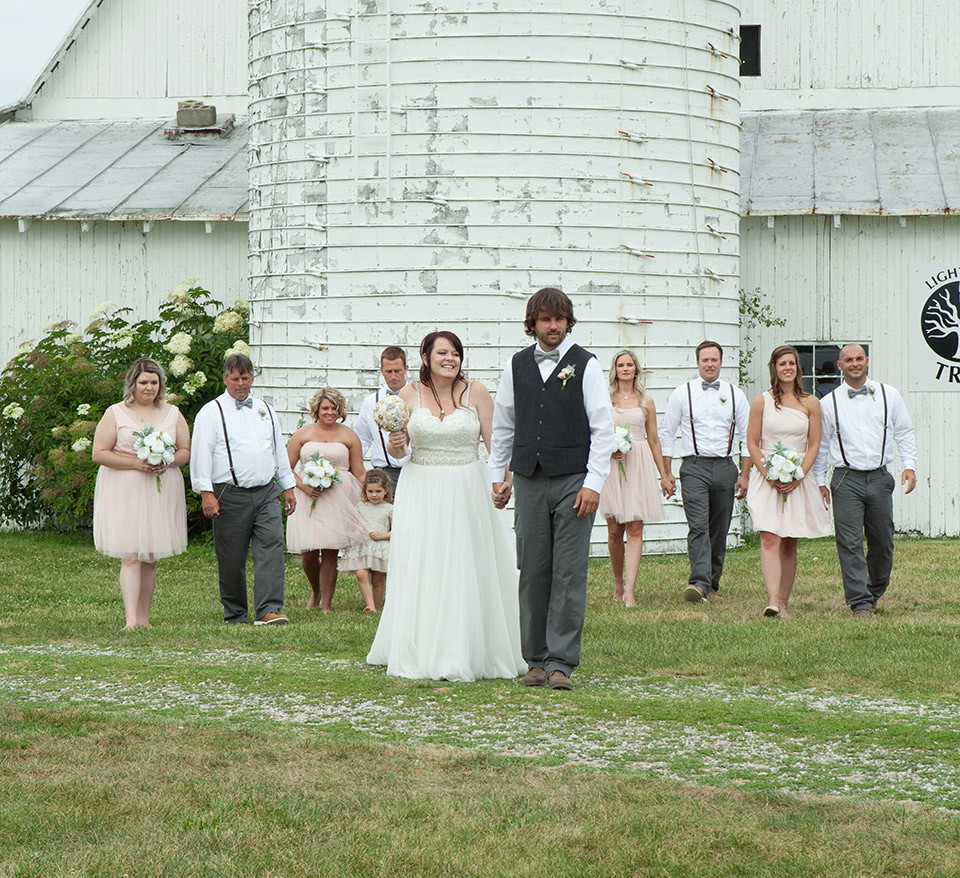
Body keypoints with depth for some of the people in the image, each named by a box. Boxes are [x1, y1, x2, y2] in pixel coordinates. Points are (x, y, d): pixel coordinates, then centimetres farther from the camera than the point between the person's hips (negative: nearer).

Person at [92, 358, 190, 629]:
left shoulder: (172, 414, 12)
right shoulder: (115, 414, 0)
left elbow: (186, 451, 14)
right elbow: (99, 454, -4)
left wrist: (167, 462, -8)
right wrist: (136, 463, -15)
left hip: (161, 492, 4)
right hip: (124, 492, -4)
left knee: (151, 558, 7)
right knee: (130, 556, -13)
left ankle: (144, 617, 15)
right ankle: (131, 619, -19)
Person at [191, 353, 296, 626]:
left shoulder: (265, 410, 17)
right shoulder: (212, 412, 1)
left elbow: (278, 449, 25)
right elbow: (201, 453, -6)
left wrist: (288, 486, 23)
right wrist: (206, 492, -14)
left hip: (266, 493, 4)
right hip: (230, 496, -4)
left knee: (272, 546, -12)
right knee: (232, 559, 2)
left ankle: (268, 611, -18)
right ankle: (234, 614, 14)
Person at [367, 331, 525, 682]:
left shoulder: (476, 392, -1)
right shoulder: (409, 394, 3)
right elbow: (399, 451, 10)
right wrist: (396, 445, -13)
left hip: (466, 492, -1)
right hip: (420, 491, 1)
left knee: (466, 572, -1)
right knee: (420, 573, 2)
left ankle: (464, 655, 6)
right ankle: (419, 655, 11)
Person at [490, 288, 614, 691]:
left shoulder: (585, 364, 1)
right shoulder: (517, 366, 11)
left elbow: (603, 428, -1)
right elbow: (503, 425, 19)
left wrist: (593, 483, -8)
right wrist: (498, 476, 14)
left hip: (573, 481, -3)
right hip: (529, 481, 3)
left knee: (569, 574, -5)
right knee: (533, 573, 3)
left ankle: (560, 662, -3)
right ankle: (536, 660, 11)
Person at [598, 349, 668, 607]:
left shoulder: (646, 401, 10)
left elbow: (654, 440, 14)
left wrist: (663, 474, 13)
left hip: (639, 465, 0)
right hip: (611, 467, 0)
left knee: (635, 530, -8)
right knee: (614, 531, 3)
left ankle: (629, 590, -13)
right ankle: (618, 581, 24)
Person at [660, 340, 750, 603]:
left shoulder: (735, 395, 10)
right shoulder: (682, 394, 5)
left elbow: (747, 436, 12)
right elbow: (667, 434, 8)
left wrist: (745, 475, 6)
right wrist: (667, 473, 1)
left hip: (725, 467, 3)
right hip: (694, 466, -2)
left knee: (719, 531, 6)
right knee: (698, 526, -17)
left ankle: (712, 585, 15)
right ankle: (699, 583, -27)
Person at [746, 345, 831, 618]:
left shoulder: (810, 403, 6)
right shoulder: (761, 402, 2)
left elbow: (814, 445, 5)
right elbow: (752, 443, 2)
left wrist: (798, 476, -8)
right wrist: (768, 474, -11)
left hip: (798, 480, 2)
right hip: (766, 479, -2)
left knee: (790, 543, 5)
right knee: (770, 539, -16)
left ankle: (784, 602, 11)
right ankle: (772, 600, -26)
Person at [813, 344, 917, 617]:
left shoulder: (888, 395, 8)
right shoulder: (828, 403, 5)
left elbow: (904, 431, 14)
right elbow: (820, 444, 11)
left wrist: (909, 465, 2)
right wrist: (819, 481, 8)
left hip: (880, 479, 2)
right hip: (846, 480, -2)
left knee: (882, 542, 7)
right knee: (850, 543, -9)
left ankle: (875, 592, 30)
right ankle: (860, 603, -8)